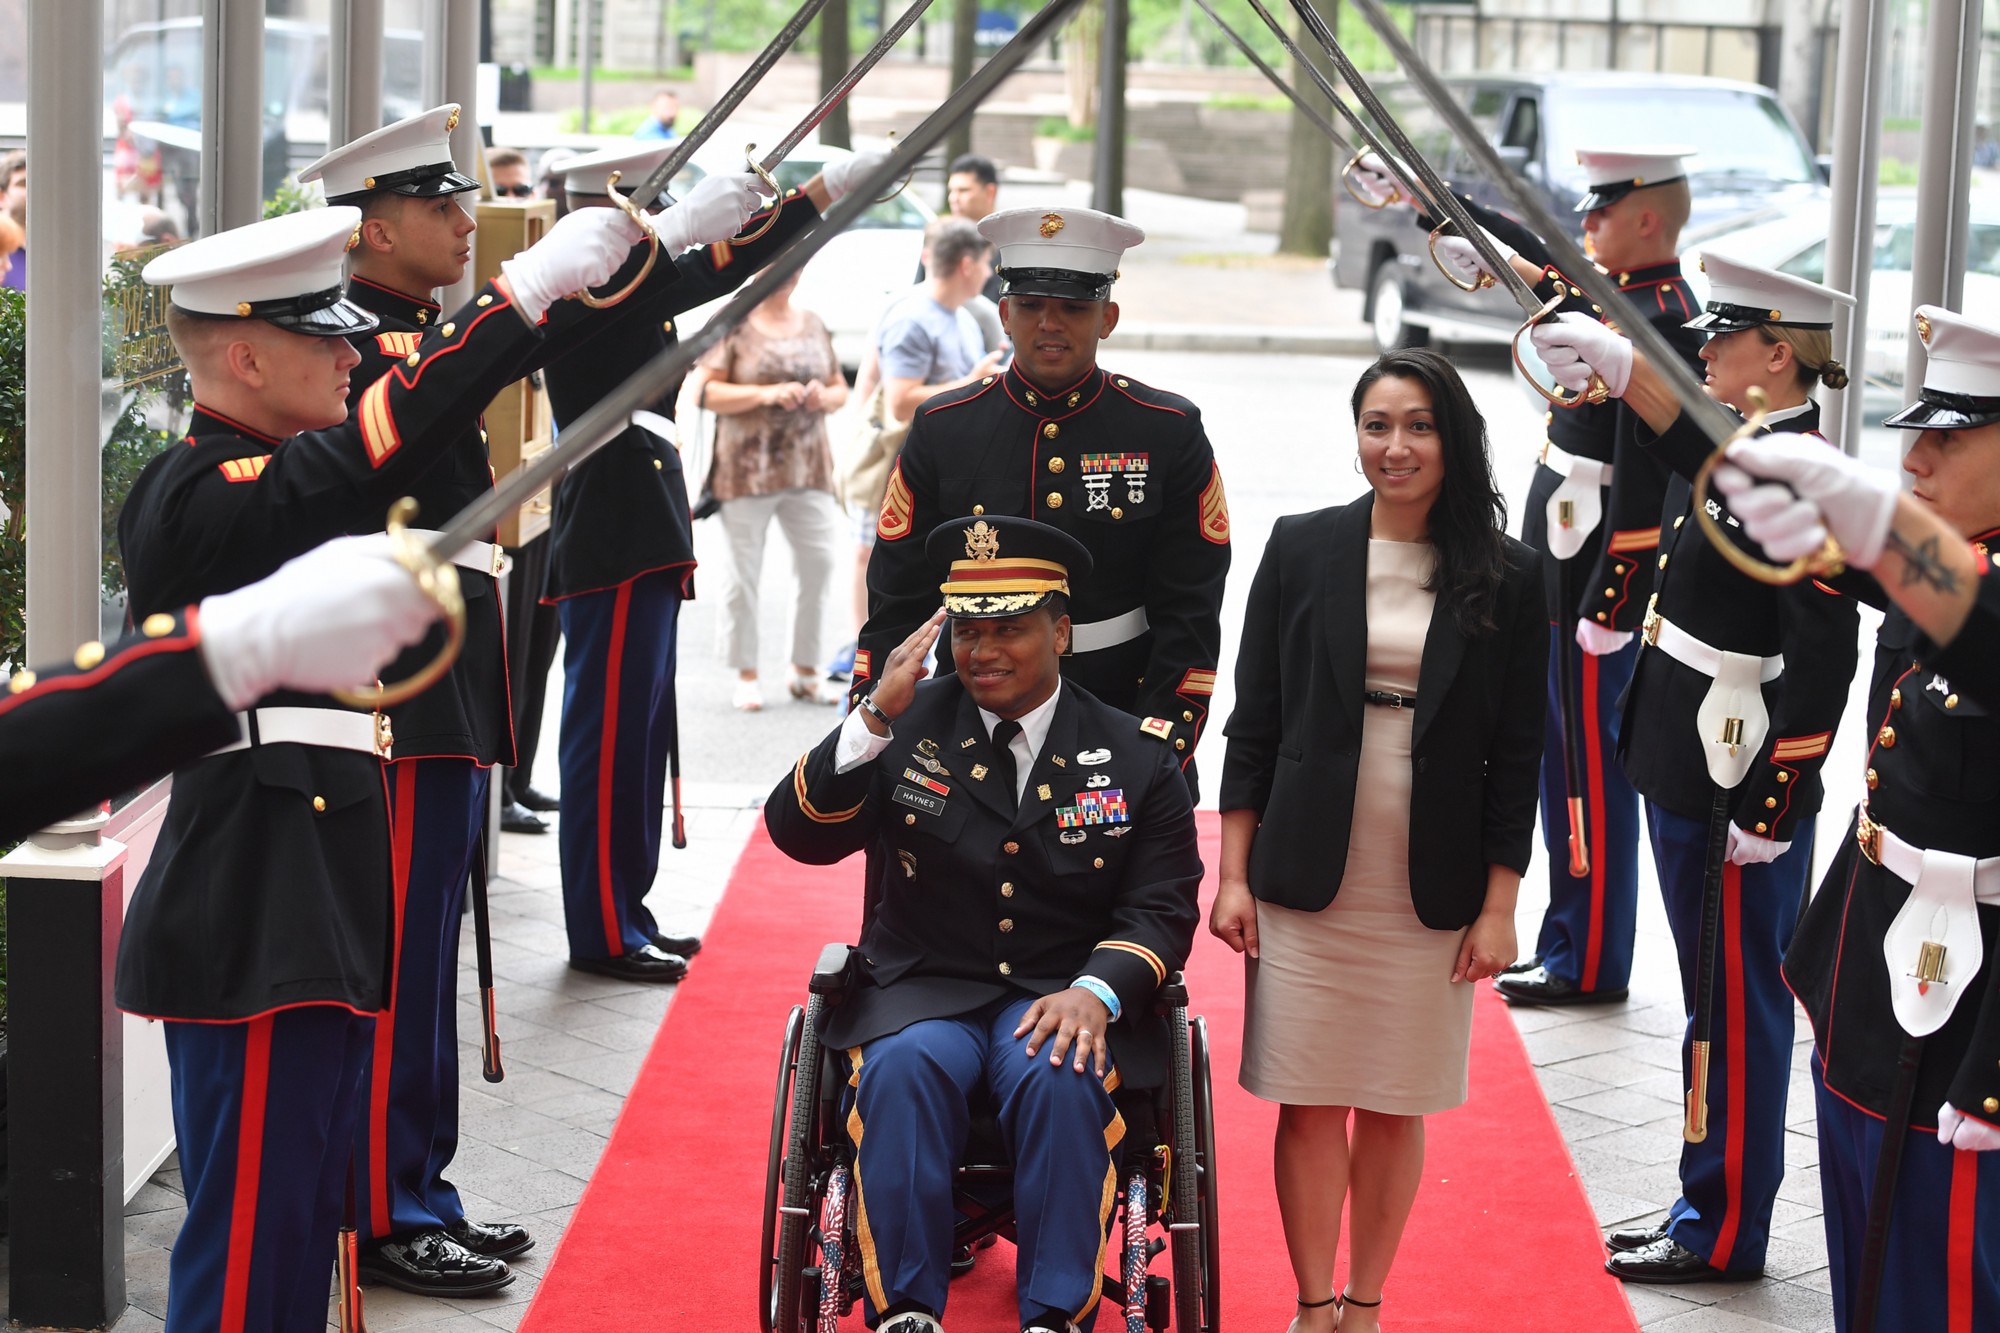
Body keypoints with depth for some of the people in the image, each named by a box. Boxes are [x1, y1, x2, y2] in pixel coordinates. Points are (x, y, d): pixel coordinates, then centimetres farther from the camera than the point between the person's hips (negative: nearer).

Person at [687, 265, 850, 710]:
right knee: (744, 572, 2)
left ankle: (805, 672, 11)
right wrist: (766, 393, -18)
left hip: (808, 469, 4)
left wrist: (824, 397, -4)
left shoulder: (812, 325, 14)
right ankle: (746, 676, 12)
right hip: (748, 469, -4)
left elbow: (840, 389, 20)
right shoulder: (734, 325, -1)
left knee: (820, 563, -2)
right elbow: (705, 390, -8)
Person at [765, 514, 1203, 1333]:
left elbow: (1162, 906, 2)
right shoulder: (909, 729, 4)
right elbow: (798, 834, -7)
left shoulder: (1133, 760, 5)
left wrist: (1095, 992, -18)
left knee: (1061, 1077, -33)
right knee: (903, 1068, -32)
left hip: (1063, 996, 0)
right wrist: (875, 720, -21)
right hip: (924, 990, 0)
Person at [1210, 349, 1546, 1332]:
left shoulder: (1508, 577, 0)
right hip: (1306, 876, 0)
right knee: (1311, 1100, 3)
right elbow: (1253, 722, 3)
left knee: (1394, 1106, 8)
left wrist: (1499, 907, -1)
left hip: (1432, 891, 0)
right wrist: (1233, 874, 0)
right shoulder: (1302, 549, 1)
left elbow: (1516, 755, 2)